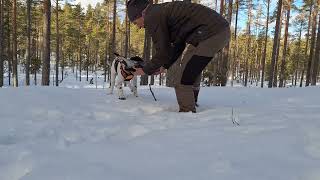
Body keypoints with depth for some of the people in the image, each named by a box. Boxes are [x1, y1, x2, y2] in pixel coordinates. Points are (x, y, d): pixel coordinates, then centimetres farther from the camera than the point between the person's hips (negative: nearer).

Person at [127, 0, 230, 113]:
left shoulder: (152, 17, -6)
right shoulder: (163, 10, 23)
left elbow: (163, 51, -4)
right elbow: (180, 45, 25)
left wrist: (146, 70, 11)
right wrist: (165, 66, 25)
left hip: (209, 34, -11)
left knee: (181, 78, -5)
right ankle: (191, 105, 37)